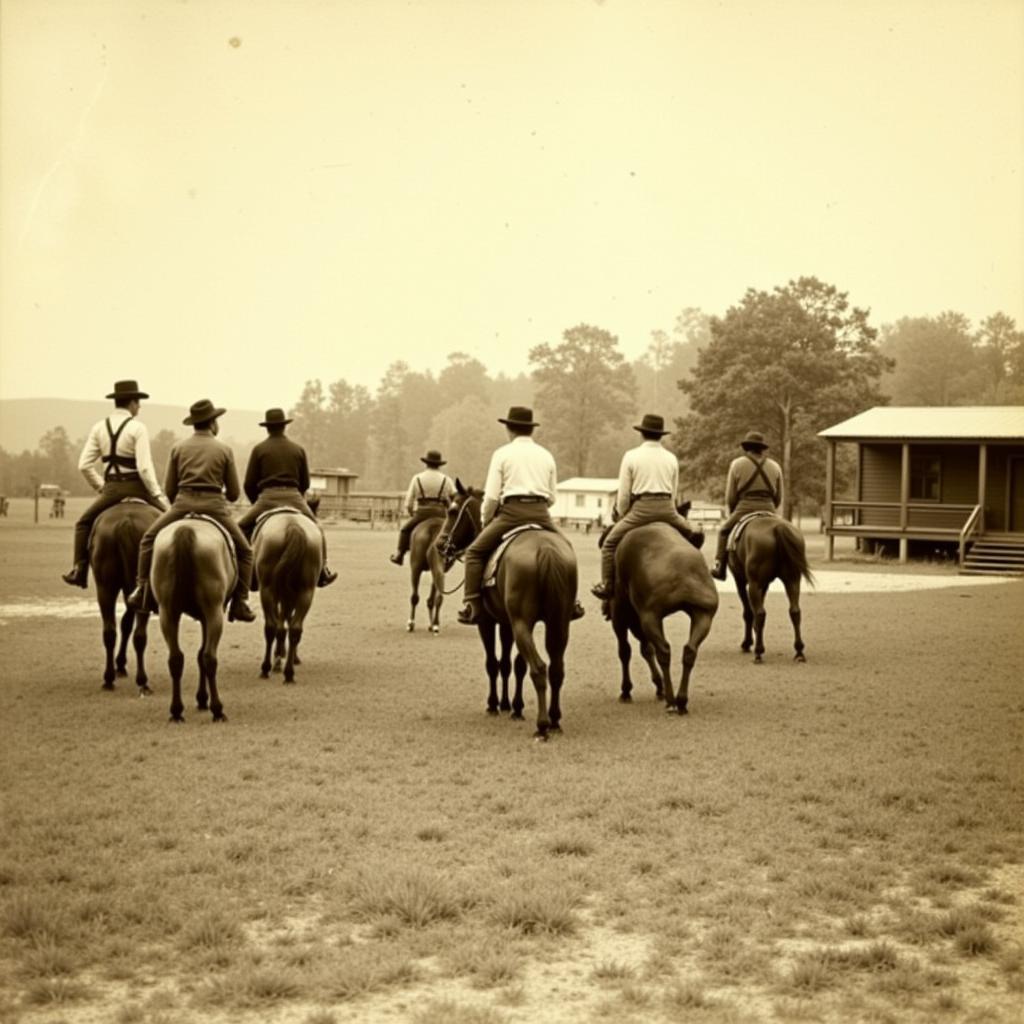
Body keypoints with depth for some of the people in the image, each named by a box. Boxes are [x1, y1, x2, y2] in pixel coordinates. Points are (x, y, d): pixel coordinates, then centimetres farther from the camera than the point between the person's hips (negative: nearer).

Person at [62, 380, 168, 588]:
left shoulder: (99, 428, 7)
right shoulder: (137, 427, -7)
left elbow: (84, 466, 5)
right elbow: (144, 467, -16)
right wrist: (158, 496, -13)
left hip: (111, 489, 4)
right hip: (136, 486, -4)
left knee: (84, 523, 23)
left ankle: (79, 570, 9)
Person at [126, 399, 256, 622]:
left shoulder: (178, 448, 7)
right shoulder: (224, 449, 4)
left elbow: (169, 487, 8)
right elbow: (234, 493, 7)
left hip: (182, 503, 1)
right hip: (215, 507, -1)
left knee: (148, 540, 22)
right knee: (244, 551, 15)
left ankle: (143, 590, 13)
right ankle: (240, 603, 6)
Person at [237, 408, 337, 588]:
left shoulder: (259, 449, 2)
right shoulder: (299, 450, 9)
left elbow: (249, 484, 3)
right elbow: (305, 483, 13)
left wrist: (256, 502, 20)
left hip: (267, 498, -2)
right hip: (294, 498, 2)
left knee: (241, 529, 13)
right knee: (316, 530, 23)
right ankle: (322, 572, 17)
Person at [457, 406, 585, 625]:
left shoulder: (502, 453, 4)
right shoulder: (546, 455, 15)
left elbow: (491, 496, -2)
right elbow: (552, 497, 15)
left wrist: (485, 521, 11)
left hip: (512, 511, -4)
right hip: (541, 514, 4)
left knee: (475, 552, 6)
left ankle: (473, 605, -8)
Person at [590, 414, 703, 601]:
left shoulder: (631, 456, 1)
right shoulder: (671, 458, 11)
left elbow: (623, 493, 1)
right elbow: (673, 492, 15)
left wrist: (621, 517, 15)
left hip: (641, 508, -3)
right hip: (667, 509, 3)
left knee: (610, 543, 9)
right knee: (694, 535, 28)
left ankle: (608, 585, 2)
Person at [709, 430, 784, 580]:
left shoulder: (737, 464, 3)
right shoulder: (775, 467, 11)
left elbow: (730, 498, 3)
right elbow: (778, 499, 11)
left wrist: (733, 514, 18)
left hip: (744, 509, -2)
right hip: (768, 511, 2)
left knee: (724, 530, 22)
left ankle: (719, 567, 14)